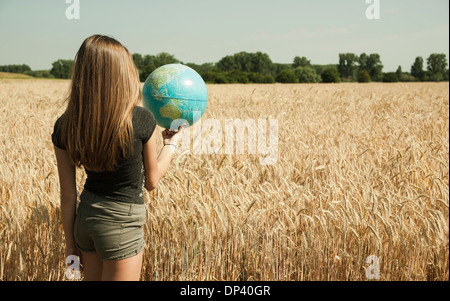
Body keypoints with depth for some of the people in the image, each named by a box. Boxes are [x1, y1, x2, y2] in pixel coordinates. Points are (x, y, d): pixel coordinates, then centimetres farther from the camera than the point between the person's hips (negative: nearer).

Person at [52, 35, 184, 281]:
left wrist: (70, 241, 11)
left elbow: (67, 196, -2)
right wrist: (171, 144, 13)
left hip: (85, 217, 5)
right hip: (123, 224, -4)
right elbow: (151, 181, -3)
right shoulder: (141, 120, -18)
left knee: (92, 278, 22)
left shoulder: (64, 127, -9)